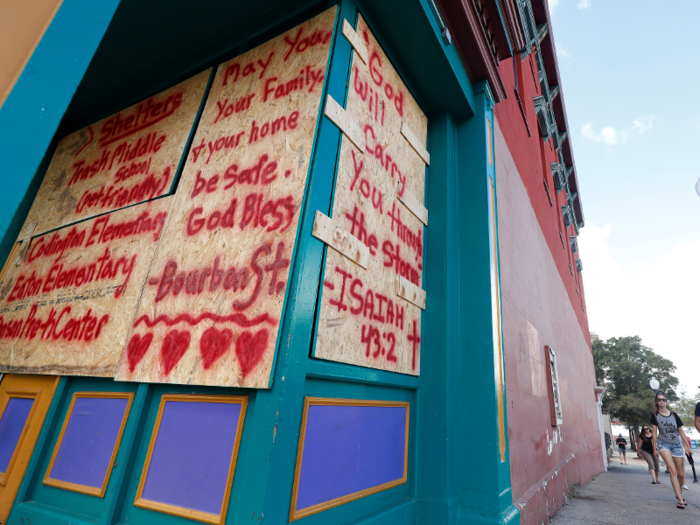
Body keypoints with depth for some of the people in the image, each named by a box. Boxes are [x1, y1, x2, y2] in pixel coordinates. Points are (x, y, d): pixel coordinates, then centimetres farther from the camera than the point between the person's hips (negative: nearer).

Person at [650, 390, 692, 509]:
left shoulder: (674, 415, 1)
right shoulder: (655, 415, -3)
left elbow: (681, 431, 8)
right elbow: (654, 432, 0)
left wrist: (688, 446, 3)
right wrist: (655, 448, -1)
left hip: (677, 444, 3)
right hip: (663, 444, -3)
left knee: (681, 474, 8)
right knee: (673, 470, -17)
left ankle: (679, 493, 32)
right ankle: (680, 500, -14)